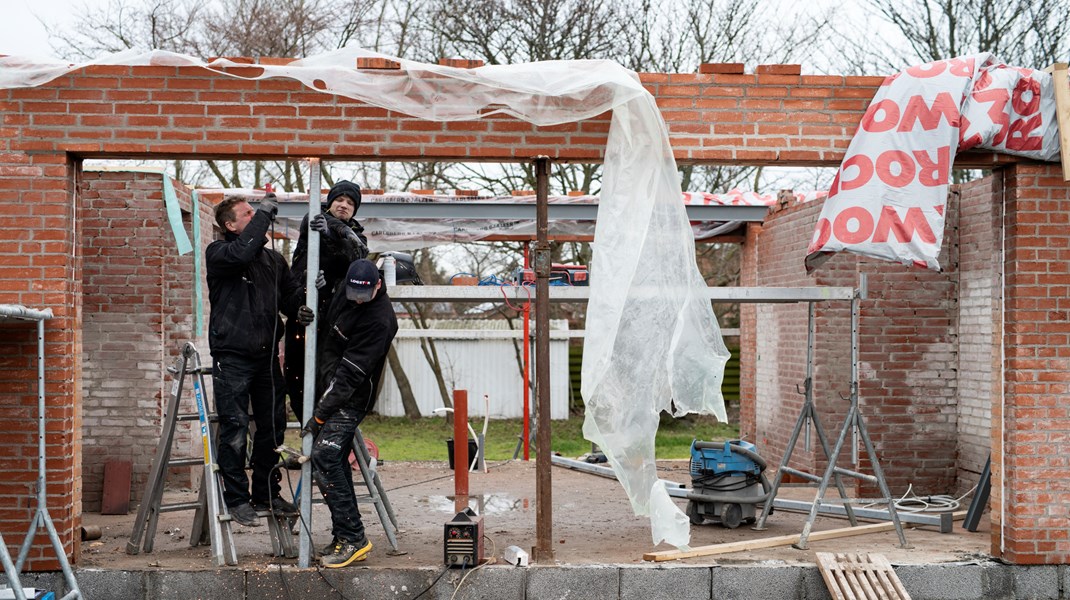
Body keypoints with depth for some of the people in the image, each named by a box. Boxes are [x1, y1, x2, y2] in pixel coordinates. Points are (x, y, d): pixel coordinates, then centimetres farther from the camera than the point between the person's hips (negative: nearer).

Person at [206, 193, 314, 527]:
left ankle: (266, 493, 22)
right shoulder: (218, 254, -4)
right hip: (232, 358, -6)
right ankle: (236, 497, 6)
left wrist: (299, 309, -9)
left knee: (273, 426, 9)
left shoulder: (273, 259, 15)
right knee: (235, 428, -3)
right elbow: (241, 253, -25)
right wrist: (265, 213, -19)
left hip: (267, 356, 6)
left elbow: (290, 292, 14)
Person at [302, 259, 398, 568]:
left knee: (325, 457, -17)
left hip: (351, 400, -9)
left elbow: (351, 372, -23)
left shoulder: (379, 319, -23)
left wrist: (320, 414, -21)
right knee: (336, 461, 9)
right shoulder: (344, 292, 2)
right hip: (332, 386, 9)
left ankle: (352, 538, -13)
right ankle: (346, 538, 16)